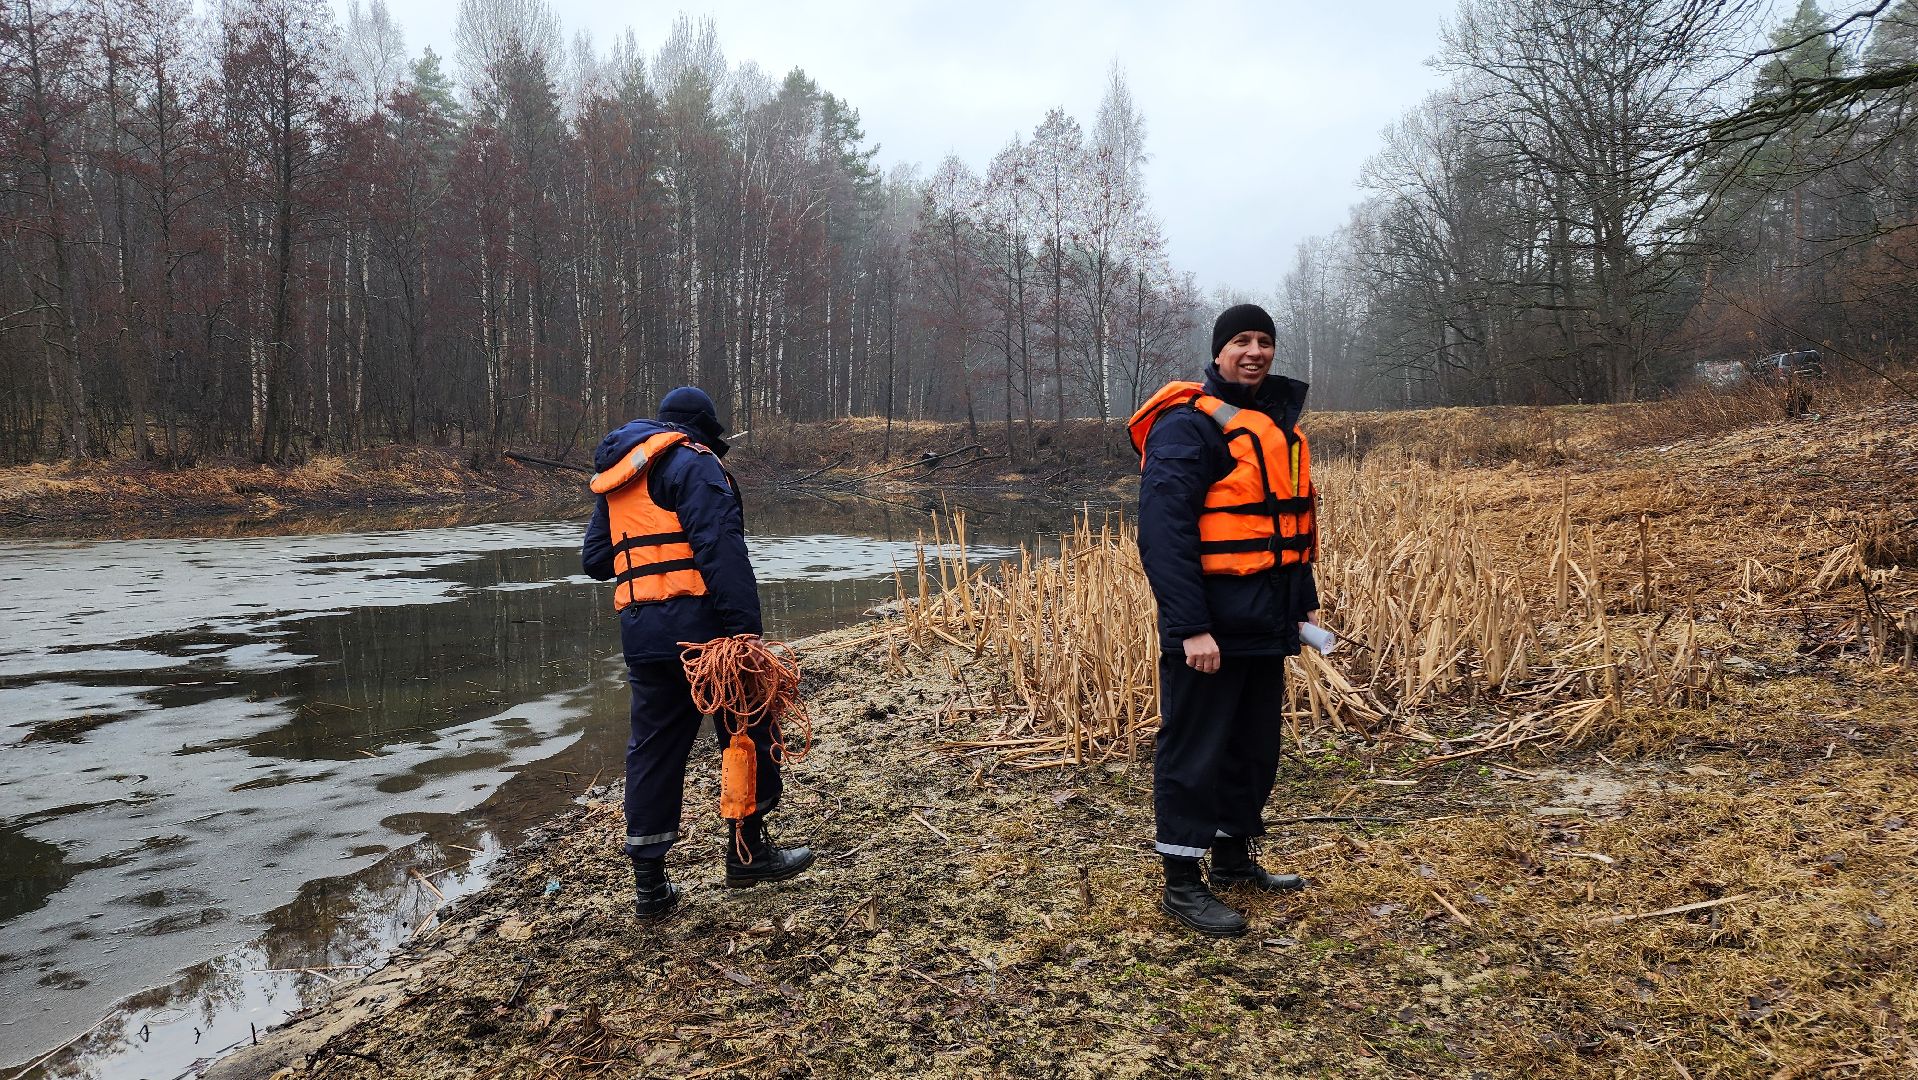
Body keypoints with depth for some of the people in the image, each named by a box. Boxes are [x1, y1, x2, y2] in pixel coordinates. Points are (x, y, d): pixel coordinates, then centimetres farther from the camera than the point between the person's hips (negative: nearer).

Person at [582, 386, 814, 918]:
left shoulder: (614, 481, 21)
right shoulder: (693, 463, -5)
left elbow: (594, 559, 22)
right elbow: (721, 548, -17)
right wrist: (745, 629, -22)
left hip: (640, 633, 7)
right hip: (697, 623, -7)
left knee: (654, 749, 12)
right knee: (746, 732, 9)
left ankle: (649, 884, 15)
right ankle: (748, 852, 17)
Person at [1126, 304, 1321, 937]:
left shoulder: (1277, 425, 15)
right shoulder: (1188, 424, -14)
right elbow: (1163, 532, -21)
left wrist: (1304, 601, 18)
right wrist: (1190, 626, -25)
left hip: (1265, 624, 9)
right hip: (1210, 627, -9)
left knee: (1254, 744, 17)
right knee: (1195, 750, -1)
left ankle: (1235, 858, 33)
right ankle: (1182, 883, 10)